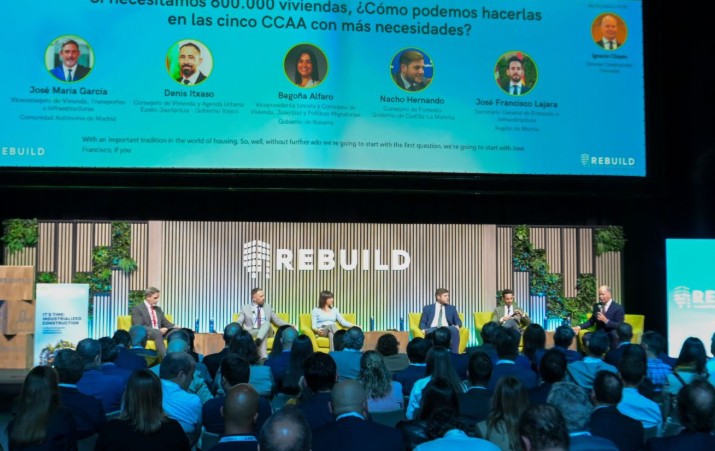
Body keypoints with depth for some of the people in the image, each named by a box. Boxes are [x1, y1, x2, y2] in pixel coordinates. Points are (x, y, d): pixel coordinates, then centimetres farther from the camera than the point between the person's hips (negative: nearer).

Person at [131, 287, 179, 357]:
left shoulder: (158, 309, 22)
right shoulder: (137, 309, -1)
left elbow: (165, 323, 22)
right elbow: (138, 327, -13)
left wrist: (174, 326, -3)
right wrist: (158, 330, -21)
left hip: (160, 332, 7)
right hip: (144, 334, -7)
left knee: (176, 330, -20)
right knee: (157, 332, -39)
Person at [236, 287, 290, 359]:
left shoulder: (268, 307, 20)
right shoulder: (245, 308, 12)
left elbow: (277, 320, 19)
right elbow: (239, 323, 5)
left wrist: (289, 326, 2)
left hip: (267, 331, 2)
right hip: (251, 332, -2)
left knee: (267, 323, -33)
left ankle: (258, 340, -57)